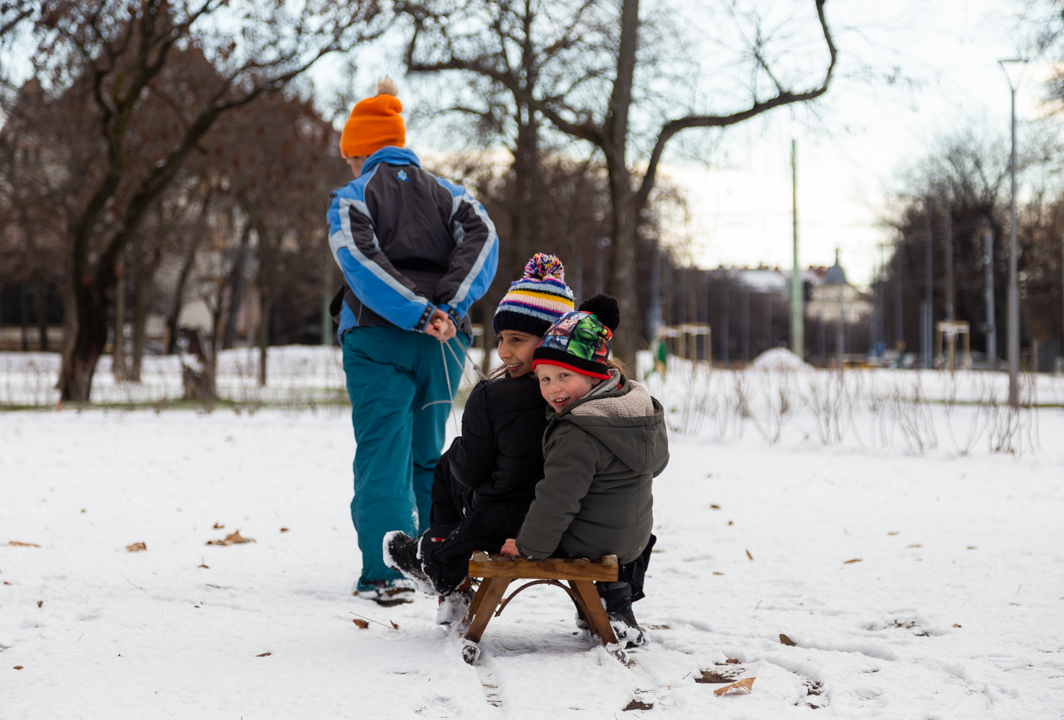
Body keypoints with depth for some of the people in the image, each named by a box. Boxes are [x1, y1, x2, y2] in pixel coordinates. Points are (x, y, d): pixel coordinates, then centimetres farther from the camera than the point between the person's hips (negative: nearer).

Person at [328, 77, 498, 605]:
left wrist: (417, 315, -20)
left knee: (381, 455, -3)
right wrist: (447, 307, -14)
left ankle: (385, 575, -12)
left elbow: (360, 261, -14)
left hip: (378, 338, -4)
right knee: (428, 453, 17)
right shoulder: (445, 193, 16)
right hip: (444, 343, 4)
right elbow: (482, 237, -3)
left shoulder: (352, 198, 4)